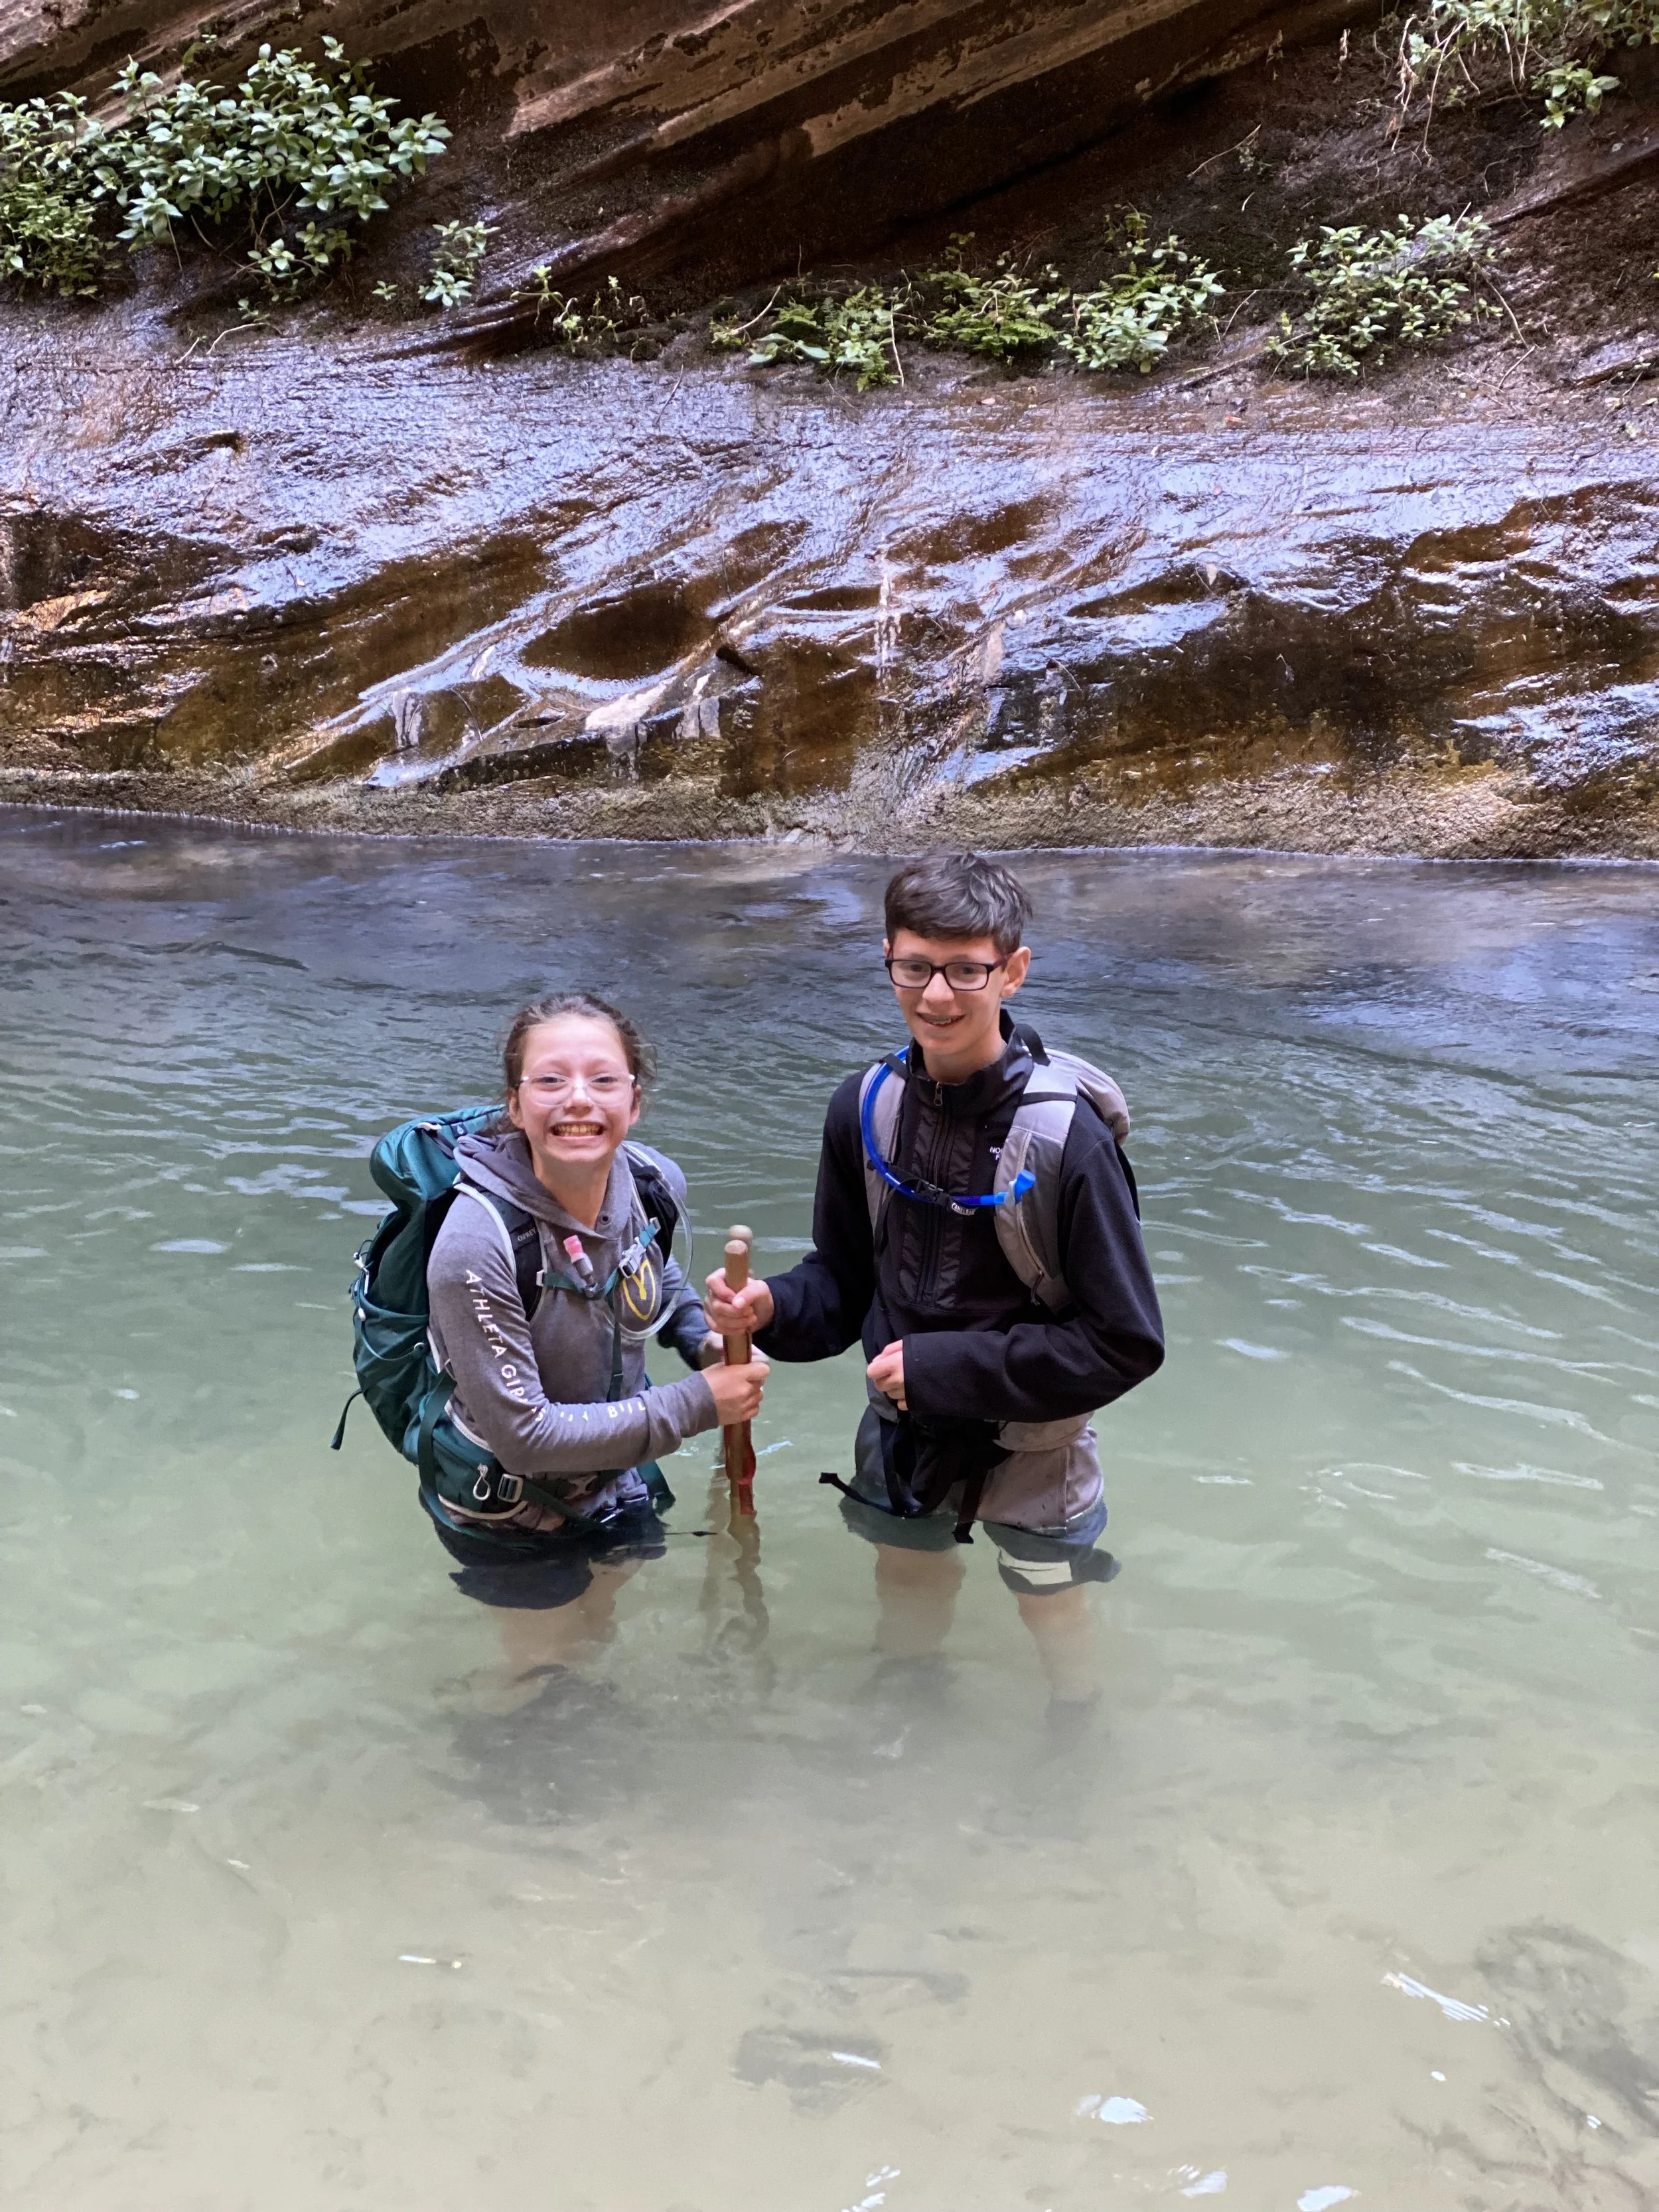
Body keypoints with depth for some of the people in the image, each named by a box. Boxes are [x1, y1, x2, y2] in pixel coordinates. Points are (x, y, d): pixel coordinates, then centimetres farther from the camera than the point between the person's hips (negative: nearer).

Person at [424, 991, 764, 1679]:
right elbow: (522, 1434, -31)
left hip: (616, 1486, 5)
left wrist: (706, 1341, -13)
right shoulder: (477, 1243, -34)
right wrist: (697, 1403, -28)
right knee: (546, 1664, 19)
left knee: (601, 1632, 28)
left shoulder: (652, 1184, -17)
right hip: (509, 1518, -5)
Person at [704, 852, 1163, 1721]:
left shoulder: (1066, 1135, -27)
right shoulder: (867, 1107, -12)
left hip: (1029, 1447, -4)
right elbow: (845, 1277, 1)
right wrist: (772, 1308, -21)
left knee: (1057, 1628, 22)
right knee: (905, 1607, 28)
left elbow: (1126, 1342, -22)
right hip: (901, 1436, 4)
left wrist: (944, 1367, -25)